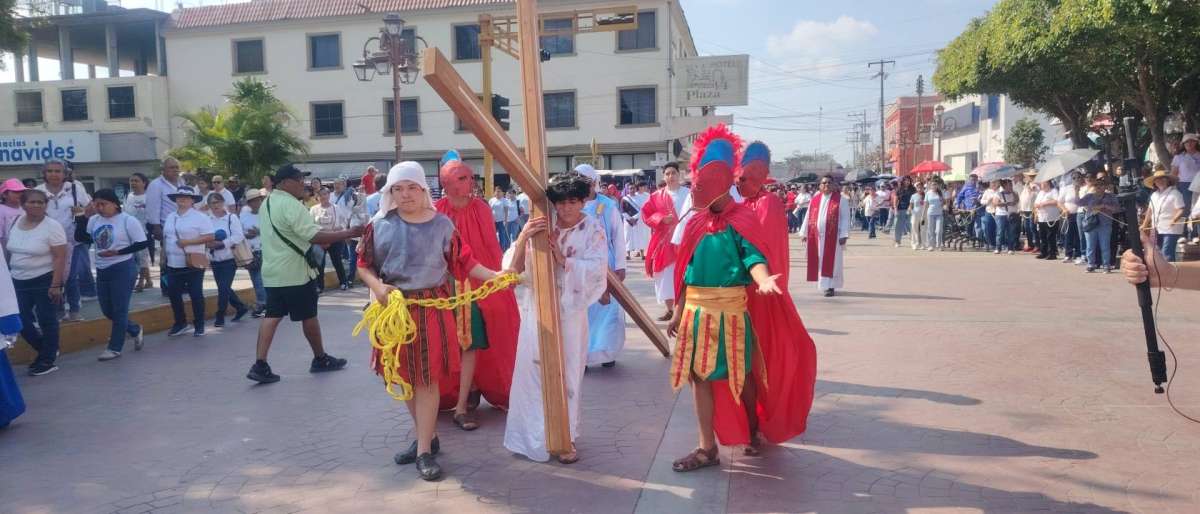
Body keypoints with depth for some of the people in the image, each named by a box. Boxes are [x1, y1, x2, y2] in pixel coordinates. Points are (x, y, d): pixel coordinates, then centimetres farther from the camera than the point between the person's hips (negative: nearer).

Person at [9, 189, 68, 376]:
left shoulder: (52, 226, -13)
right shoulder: (16, 223, 4)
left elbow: (60, 257, -16)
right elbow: (12, 250, 16)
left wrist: (56, 285, -20)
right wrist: (10, 274, 15)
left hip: (44, 281, -6)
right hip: (19, 281, 6)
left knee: (46, 321, 1)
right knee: (21, 321, 7)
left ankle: (48, 361, 13)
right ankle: (46, 350, 28)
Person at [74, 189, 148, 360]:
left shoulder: (128, 220, -10)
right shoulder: (94, 220, 7)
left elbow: (143, 243, -12)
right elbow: (79, 237, 4)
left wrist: (117, 252, -19)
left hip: (123, 269, -7)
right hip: (102, 270, 7)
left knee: (119, 309, 1)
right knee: (107, 310, 11)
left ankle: (115, 348, 11)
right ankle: (135, 330, 32)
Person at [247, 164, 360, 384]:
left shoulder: (267, 203, 13)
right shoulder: (291, 204, -18)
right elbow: (314, 235, -26)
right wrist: (349, 233, -25)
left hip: (273, 271, 8)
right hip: (295, 272, -8)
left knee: (273, 315, 5)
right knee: (308, 316, 6)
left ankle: (260, 365, -3)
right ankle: (321, 359, 21)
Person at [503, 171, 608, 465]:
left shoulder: (593, 231, -2)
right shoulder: (540, 227, 2)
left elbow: (596, 269, -13)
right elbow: (514, 266, -5)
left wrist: (563, 259, -24)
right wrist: (523, 237, -22)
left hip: (570, 311, -1)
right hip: (536, 309, 2)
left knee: (567, 374, 6)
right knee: (532, 370, 4)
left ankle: (565, 438, 21)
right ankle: (533, 435, 21)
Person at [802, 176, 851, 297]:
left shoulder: (840, 199, -1)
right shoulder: (815, 200, 10)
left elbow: (845, 218, -5)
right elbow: (808, 217, 13)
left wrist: (844, 235, -13)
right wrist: (804, 233, 10)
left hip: (833, 237, -4)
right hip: (817, 237, 4)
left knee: (831, 261, -3)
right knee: (820, 261, 8)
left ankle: (830, 286, 0)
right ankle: (825, 284, 20)